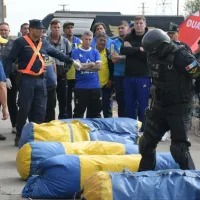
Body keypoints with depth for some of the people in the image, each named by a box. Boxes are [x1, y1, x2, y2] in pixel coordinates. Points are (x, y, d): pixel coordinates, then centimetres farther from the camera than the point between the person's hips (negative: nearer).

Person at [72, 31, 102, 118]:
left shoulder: (95, 52, 10)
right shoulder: (76, 52, 1)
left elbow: (99, 66, -4)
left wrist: (84, 66, -10)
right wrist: (92, 64, -6)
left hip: (95, 86, 3)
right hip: (80, 87, -3)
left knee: (95, 112, 10)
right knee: (79, 112, 1)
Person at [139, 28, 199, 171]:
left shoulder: (180, 56, -22)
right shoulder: (154, 55, 3)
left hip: (178, 108, -8)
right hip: (159, 106, 8)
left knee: (179, 148, -9)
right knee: (147, 143, 14)